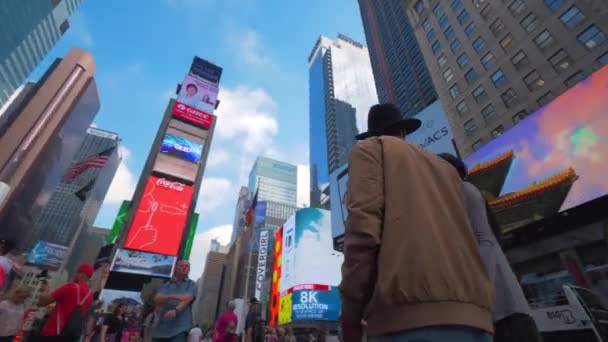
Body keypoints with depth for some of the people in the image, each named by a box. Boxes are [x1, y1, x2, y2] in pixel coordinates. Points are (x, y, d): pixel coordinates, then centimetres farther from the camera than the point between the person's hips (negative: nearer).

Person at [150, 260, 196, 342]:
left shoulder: (191, 285, 6)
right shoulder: (167, 284, 13)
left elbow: (187, 299, -10)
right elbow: (157, 299, -1)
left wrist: (175, 311, -27)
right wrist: (172, 296, -16)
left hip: (180, 327, -3)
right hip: (161, 326, 4)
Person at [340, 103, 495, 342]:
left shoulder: (370, 148, 8)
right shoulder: (445, 167, 27)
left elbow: (363, 223, -8)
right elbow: (459, 235, 23)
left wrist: (351, 309, -4)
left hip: (409, 312, -7)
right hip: (472, 314, 7)